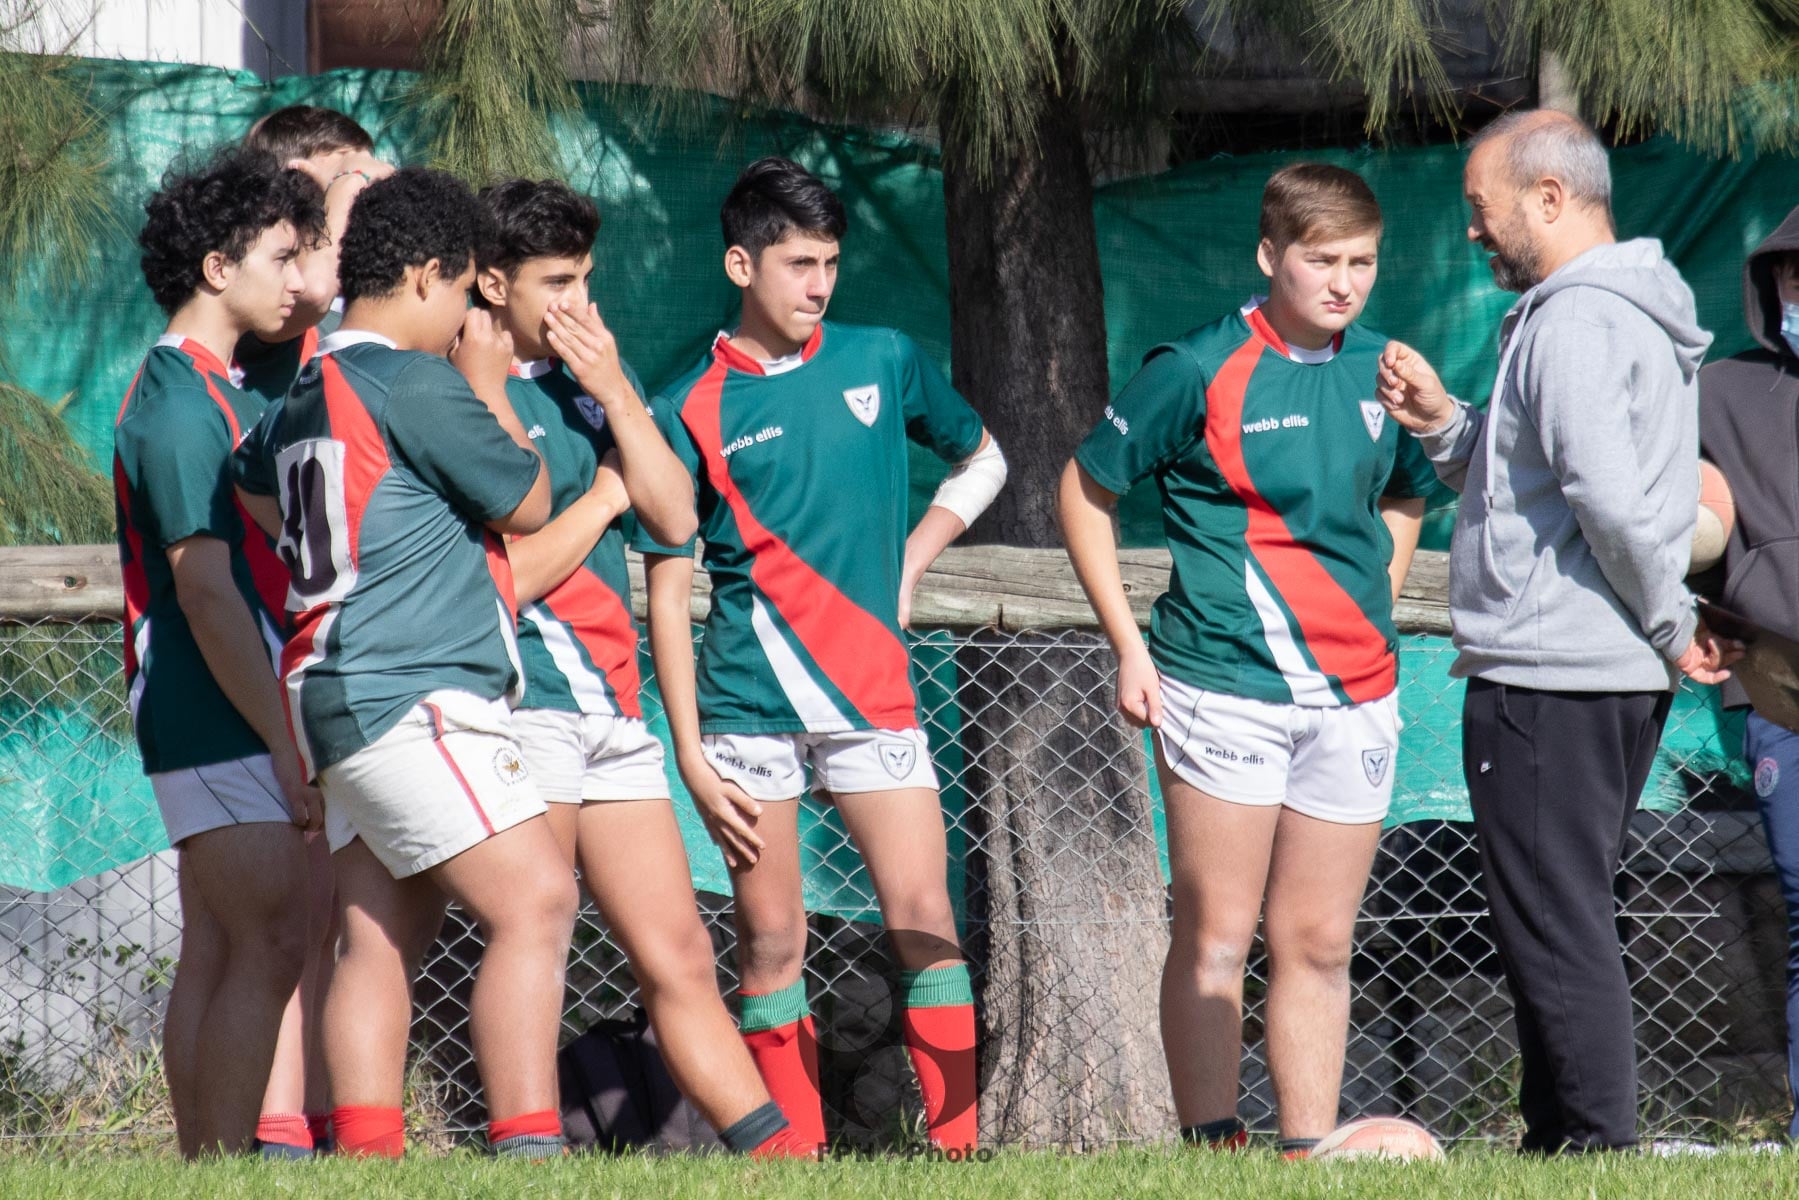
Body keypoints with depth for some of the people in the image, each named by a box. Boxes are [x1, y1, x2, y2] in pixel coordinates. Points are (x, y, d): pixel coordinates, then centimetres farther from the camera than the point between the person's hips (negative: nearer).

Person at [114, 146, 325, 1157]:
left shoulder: (207, 390, 18)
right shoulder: (182, 404, -14)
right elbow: (205, 590, -19)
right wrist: (287, 744, -20)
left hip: (208, 725, 10)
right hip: (225, 723, -10)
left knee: (215, 954, 7)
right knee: (270, 949, -13)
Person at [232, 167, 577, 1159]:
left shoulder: (305, 399, 16)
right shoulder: (418, 383, -11)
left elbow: (250, 480, 37)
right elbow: (528, 502, -1)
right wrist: (491, 387, 11)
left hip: (343, 698, 10)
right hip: (411, 697, -10)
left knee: (381, 939, 6)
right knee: (534, 901, -15)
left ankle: (364, 1158, 1)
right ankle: (527, 1150, -23)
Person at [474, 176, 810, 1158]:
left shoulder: (590, 379, 17)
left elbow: (675, 517, 8)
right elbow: (500, 581, -14)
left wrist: (615, 395, -1)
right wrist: (603, 497, -1)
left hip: (613, 706, 7)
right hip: (521, 701, -7)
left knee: (679, 960, 6)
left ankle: (781, 1158, 3)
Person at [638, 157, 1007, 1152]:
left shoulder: (883, 362, 6)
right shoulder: (690, 412, 0)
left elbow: (982, 461, 24)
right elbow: (668, 591, 1)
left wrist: (909, 560, 9)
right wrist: (688, 750, -6)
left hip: (871, 695, 1)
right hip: (748, 706, -1)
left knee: (923, 919, -9)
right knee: (771, 944, 1)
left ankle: (958, 1150, -7)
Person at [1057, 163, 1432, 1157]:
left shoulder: (1382, 374, 8)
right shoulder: (1200, 369, -6)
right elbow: (1085, 489, 3)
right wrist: (1128, 645, -1)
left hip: (1356, 695, 5)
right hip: (1223, 689, -5)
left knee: (1318, 945, 7)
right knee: (1214, 939, -4)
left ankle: (1309, 1158, 11)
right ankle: (1209, 1151, 1)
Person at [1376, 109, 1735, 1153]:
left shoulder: (1574, 321, -15)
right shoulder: (1636, 313, 18)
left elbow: (1610, 497, -25)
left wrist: (1674, 625, -14)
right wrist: (1444, 425, 10)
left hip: (1548, 679, -11)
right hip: (1616, 677, 11)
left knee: (1556, 932, -7)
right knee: (1566, 928, 15)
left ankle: (1594, 1151, -8)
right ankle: (1562, 1139, 18)